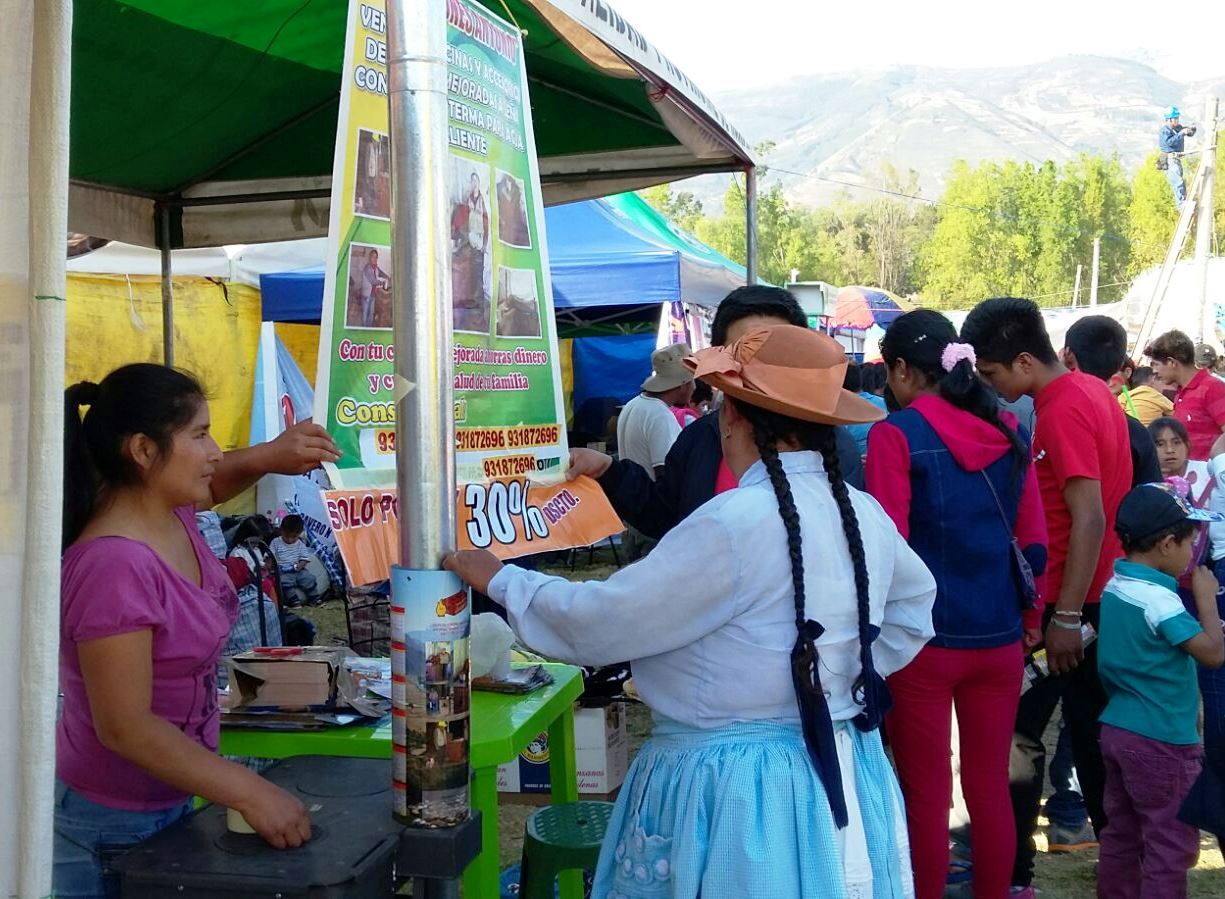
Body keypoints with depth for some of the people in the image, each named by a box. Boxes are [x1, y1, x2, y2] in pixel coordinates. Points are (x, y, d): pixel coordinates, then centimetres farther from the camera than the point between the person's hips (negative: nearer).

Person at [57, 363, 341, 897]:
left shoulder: (172, 515, -3)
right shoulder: (115, 566, -30)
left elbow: (213, 483, 21)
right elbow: (125, 727, -29)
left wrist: (270, 457, -1)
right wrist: (251, 794, -29)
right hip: (110, 824, -9)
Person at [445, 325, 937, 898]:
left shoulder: (735, 524, -24)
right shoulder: (864, 514, 0)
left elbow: (600, 623, -18)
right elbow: (914, 606, 20)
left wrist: (499, 580, -5)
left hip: (735, 794, -7)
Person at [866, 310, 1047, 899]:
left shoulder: (896, 434, -10)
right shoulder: (1008, 430, 6)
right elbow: (1034, 543, 9)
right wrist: (1023, 612, 18)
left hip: (925, 637, -5)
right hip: (999, 637, 5)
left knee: (926, 797, 7)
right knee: (991, 791, 15)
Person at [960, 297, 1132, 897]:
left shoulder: (1062, 410, -20)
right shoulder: (1093, 392, 9)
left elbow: (1089, 518, -24)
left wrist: (1064, 617, -23)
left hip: (1065, 601, -9)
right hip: (1100, 595, 9)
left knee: (1014, 732, 0)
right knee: (1092, 728, 18)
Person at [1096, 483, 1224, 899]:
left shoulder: (1114, 587, 6)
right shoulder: (1159, 598, -21)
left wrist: (1191, 598, 9)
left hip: (1117, 730, 9)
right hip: (1161, 741, -9)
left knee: (1121, 834, 16)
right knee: (1172, 844, 2)